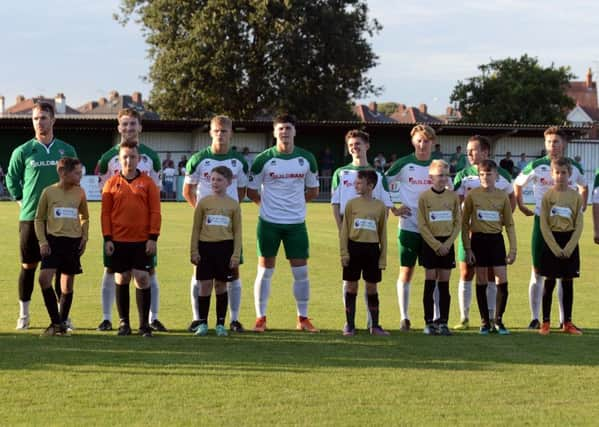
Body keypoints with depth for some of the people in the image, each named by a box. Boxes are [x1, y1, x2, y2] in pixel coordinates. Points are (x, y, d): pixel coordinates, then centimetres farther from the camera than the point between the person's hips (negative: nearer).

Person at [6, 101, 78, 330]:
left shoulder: (67, 150, 6)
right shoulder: (22, 151, 1)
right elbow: (11, 180, 11)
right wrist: (22, 200, 4)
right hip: (30, 217, -1)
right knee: (28, 266, 3)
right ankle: (23, 315, 11)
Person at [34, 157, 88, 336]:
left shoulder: (80, 192, 5)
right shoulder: (49, 192, -2)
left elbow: (84, 217, 19)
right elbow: (39, 218, 5)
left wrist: (84, 237, 8)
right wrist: (42, 241, -4)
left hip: (74, 241, 2)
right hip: (53, 240, -2)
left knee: (68, 284, 5)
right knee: (44, 278, -16)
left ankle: (62, 322, 19)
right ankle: (56, 322, -5)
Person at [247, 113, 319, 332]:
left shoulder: (307, 158, 3)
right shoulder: (263, 159, -4)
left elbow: (313, 191, 14)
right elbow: (251, 191, 5)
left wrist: (293, 202, 9)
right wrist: (268, 204, 7)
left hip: (296, 223, 2)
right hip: (269, 223, -2)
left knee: (301, 272, 2)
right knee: (265, 271, 1)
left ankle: (303, 318, 13)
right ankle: (260, 318, 9)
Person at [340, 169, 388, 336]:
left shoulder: (380, 206, 4)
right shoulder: (351, 204, 3)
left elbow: (383, 234, 8)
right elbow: (344, 230, 3)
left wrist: (383, 258, 4)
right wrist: (344, 253, -5)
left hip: (372, 249, 0)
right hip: (354, 247, 0)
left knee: (372, 287, 5)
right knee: (351, 286, 2)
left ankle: (375, 325, 14)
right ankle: (349, 325, 9)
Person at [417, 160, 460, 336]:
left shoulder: (453, 196, 3)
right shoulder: (424, 197, -4)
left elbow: (458, 223, 4)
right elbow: (422, 226, -6)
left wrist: (448, 243, -8)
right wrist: (436, 245, -12)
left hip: (447, 243, 2)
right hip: (430, 243, -2)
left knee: (444, 285, 5)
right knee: (430, 284, -1)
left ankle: (443, 322, 8)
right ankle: (429, 323, 3)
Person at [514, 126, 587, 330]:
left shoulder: (574, 167, 3)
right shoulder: (536, 166, -4)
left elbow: (584, 187, 23)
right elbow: (517, 184, 11)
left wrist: (581, 208, 12)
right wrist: (522, 207, 5)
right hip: (542, 222, -2)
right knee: (538, 272, -1)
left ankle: (564, 319, 13)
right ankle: (535, 318, 4)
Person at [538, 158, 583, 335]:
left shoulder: (576, 196, 1)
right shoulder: (548, 196, -2)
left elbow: (579, 226, -1)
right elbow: (544, 226, -5)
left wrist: (568, 248, -11)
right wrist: (556, 248, -12)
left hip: (570, 242, 1)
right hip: (551, 241, -1)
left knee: (568, 282, 6)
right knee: (549, 282, 1)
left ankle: (567, 322, 12)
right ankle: (546, 322, 6)